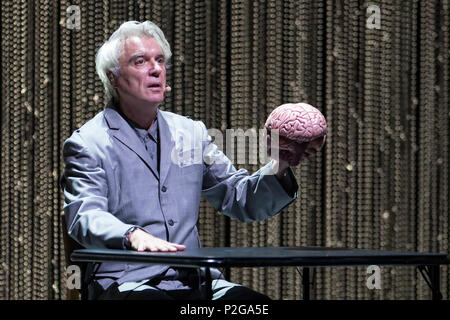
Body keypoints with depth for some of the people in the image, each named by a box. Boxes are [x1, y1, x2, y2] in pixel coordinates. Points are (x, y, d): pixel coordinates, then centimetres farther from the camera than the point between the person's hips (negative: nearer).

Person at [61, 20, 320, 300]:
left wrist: (280, 168, -2)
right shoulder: (87, 143, 3)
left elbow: (240, 200, 19)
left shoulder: (191, 133, 20)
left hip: (192, 282, 5)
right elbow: (85, 216, -13)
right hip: (125, 283, -5)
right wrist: (132, 235, -35)